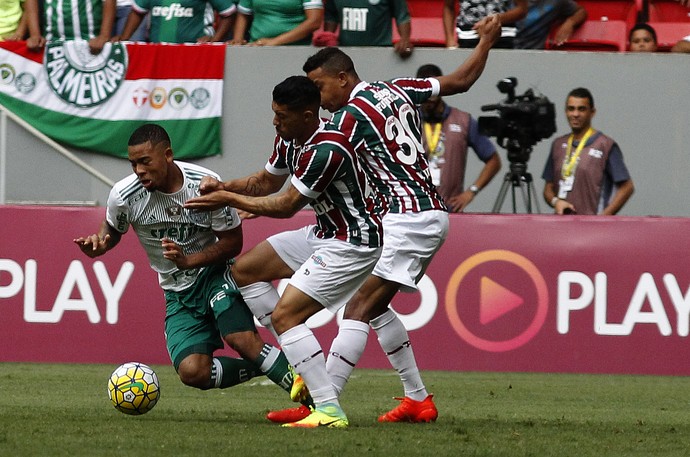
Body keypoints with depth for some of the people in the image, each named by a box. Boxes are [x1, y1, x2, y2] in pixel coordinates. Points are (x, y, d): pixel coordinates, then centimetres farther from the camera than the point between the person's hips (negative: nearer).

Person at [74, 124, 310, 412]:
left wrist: (188, 260, -24)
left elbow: (233, 242, -9)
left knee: (242, 338, -29)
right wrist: (98, 245, -14)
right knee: (193, 373, -17)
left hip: (215, 272, -3)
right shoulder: (124, 196, -13)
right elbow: (113, 231, 10)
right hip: (178, 293, 3)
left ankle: (309, 398, -15)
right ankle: (264, 368, 8)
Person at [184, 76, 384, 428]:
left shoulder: (326, 151, -29)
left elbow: (287, 205, -21)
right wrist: (222, 186, -1)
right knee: (244, 269, 15)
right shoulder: (289, 137, 0)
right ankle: (301, 368, 13)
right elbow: (266, 181, 17)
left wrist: (228, 199, -14)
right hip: (323, 233, 11)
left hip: (352, 243, -11)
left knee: (283, 315, -18)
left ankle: (330, 411, -18)